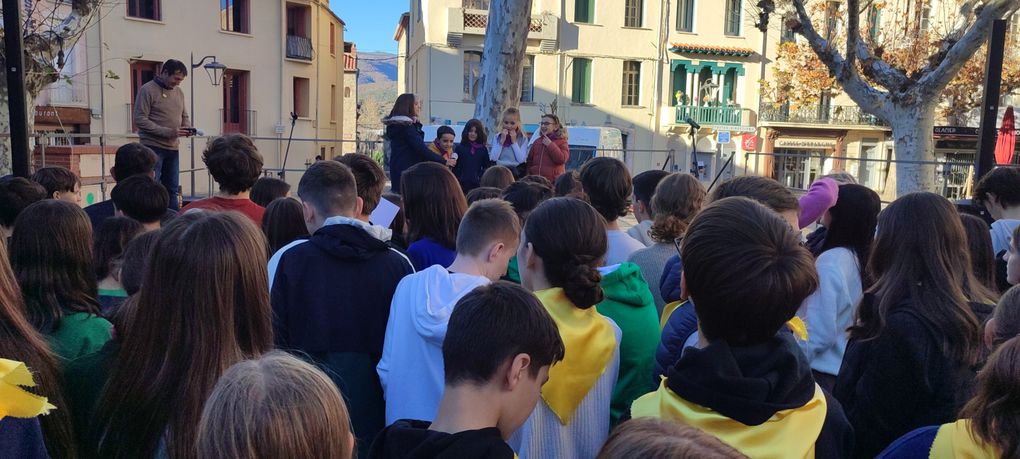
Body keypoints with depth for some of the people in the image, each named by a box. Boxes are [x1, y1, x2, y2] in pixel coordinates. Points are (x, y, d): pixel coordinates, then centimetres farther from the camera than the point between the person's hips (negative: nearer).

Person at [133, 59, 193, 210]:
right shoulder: (147, 90, -7)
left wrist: (187, 127, -2)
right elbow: (139, 119, -13)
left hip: (173, 148, 6)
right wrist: (168, 132, -20)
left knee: (172, 189, 10)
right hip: (152, 147, -6)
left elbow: (184, 116, 23)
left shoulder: (179, 92, 14)